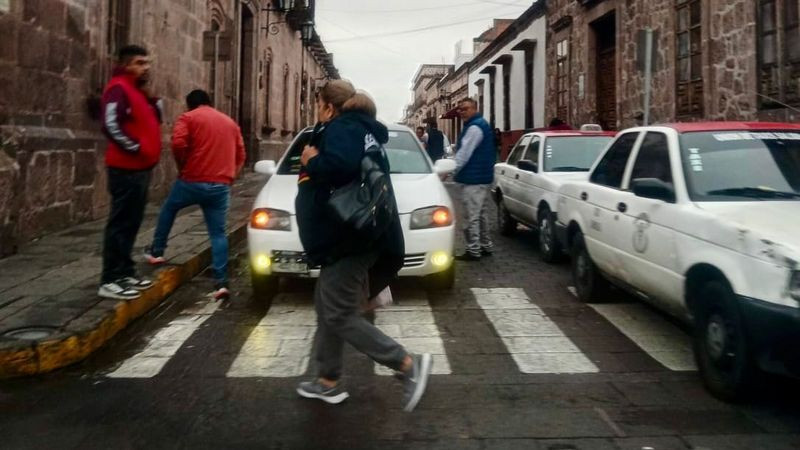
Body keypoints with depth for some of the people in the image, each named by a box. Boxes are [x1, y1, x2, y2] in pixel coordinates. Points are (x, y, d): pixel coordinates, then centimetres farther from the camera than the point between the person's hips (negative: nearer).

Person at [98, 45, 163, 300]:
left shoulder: (138, 89, 18)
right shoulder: (118, 88, -12)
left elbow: (156, 119, 20)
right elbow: (111, 125, -23)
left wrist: (151, 96, 6)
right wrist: (135, 147, -17)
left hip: (141, 166, 10)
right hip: (126, 167, -10)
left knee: (132, 222, 13)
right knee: (121, 223, -9)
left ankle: (125, 272, 21)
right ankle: (110, 281, -5)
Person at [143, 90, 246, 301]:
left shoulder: (188, 117, 2)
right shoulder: (230, 122, 19)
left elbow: (178, 144, -14)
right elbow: (240, 155, 17)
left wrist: (183, 167, 2)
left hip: (193, 181, -3)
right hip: (221, 186, 3)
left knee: (168, 209, 26)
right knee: (218, 233, 4)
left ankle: (156, 252, 34)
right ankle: (221, 283, -4)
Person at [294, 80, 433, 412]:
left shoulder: (342, 128, -13)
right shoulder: (361, 129, 18)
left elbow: (338, 165, -33)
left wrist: (312, 162, -14)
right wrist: (315, 166, 9)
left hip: (351, 239, -11)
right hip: (352, 236, 11)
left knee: (339, 316, -7)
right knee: (327, 307, 17)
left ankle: (409, 364, -5)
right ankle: (328, 381, 26)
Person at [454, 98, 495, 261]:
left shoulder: (474, 127, -16)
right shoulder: (481, 124, 19)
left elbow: (464, 153, -21)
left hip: (474, 178, -11)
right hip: (482, 177, 11)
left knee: (471, 216, -7)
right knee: (481, 215, 16)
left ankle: (473, 251, -5)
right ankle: (485, 246, 24)